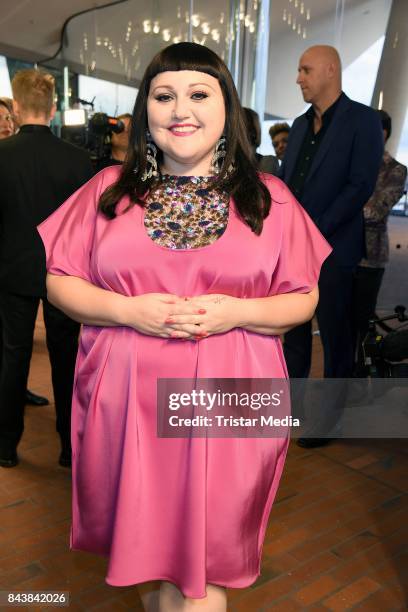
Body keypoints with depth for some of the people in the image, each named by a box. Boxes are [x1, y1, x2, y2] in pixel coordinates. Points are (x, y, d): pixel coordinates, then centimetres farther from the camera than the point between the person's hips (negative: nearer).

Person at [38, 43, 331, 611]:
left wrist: (238, 312, -15)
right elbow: (60, 281, 5)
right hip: (128, 399, 2)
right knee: (145, 538, 18)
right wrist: (129, 310, -13)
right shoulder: (110, 189, 4)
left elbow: (304, 299, 4)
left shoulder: (268, 196, 2)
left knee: (206, 547, 8)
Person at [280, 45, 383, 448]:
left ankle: (331, 411, 20)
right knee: (293, 329, 13)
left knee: (334, 334, 5)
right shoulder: (300, 124, 16)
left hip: (331, 248, -6)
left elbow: (361, 186, -13)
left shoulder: (363, 120, -4)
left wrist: (315, 231, -18)